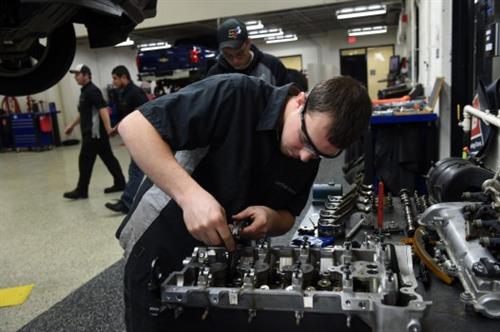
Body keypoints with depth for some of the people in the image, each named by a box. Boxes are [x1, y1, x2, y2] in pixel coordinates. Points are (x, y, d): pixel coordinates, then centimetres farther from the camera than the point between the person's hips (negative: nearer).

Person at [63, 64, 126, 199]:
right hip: (92, 133, 10)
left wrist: (108, 128, -35)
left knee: (85, 161, -3)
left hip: (94, 133, -10)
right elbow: (83, 113, 28)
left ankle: (81, 191, 6)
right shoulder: (84, 91, 18)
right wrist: (71, 126, 29)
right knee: (108, 158, 10)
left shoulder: (93, 91, -13)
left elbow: (103, 109, -25)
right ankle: (120, 183, 15)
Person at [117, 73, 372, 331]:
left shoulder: (308, 159, -6)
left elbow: (288, 218, 7)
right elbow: (133, 126, -27)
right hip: (160, 254, -4)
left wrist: (272, 219, -17)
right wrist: (189, 193, -40)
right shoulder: (236, 96, -25)